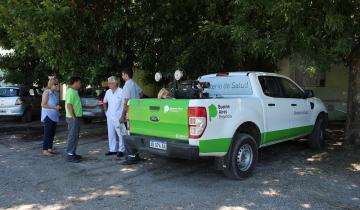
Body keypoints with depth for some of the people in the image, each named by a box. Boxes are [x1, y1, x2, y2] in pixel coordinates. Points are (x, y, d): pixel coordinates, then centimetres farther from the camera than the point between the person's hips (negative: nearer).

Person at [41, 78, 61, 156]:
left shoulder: (56, 93, 12)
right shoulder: (46, 92, -11)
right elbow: (43, 105, -17)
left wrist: (58, 107, 7)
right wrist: (54, 107, -20)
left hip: (54, 116, 8)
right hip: (48, 116, -8)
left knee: (52, 133, 11)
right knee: (47, 133, -7)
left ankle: (50, 148, 20)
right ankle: (45, 150, -1)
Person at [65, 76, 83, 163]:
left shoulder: (74, 91, 16)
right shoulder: (71, 92, -16)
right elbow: (69, 105, -23)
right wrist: (73, 117, -20)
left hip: (75, 117, 10)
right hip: (73, 118, -10)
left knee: (75, 136, 15)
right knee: (72, 136, -5)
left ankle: (72, 153, 24)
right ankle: (70, 155, 1)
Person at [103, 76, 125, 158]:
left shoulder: (121, 92, -12)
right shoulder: (108, 92, 8)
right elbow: (105, 102, 25)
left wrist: (123, 115, -11)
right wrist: (106, 110, 16)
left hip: (118, 117, -7)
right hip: (110, 117, 7)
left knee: (120, 134, -2)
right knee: (111, 134, 11)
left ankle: (121, 150, 6)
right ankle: (112, 150, 20)